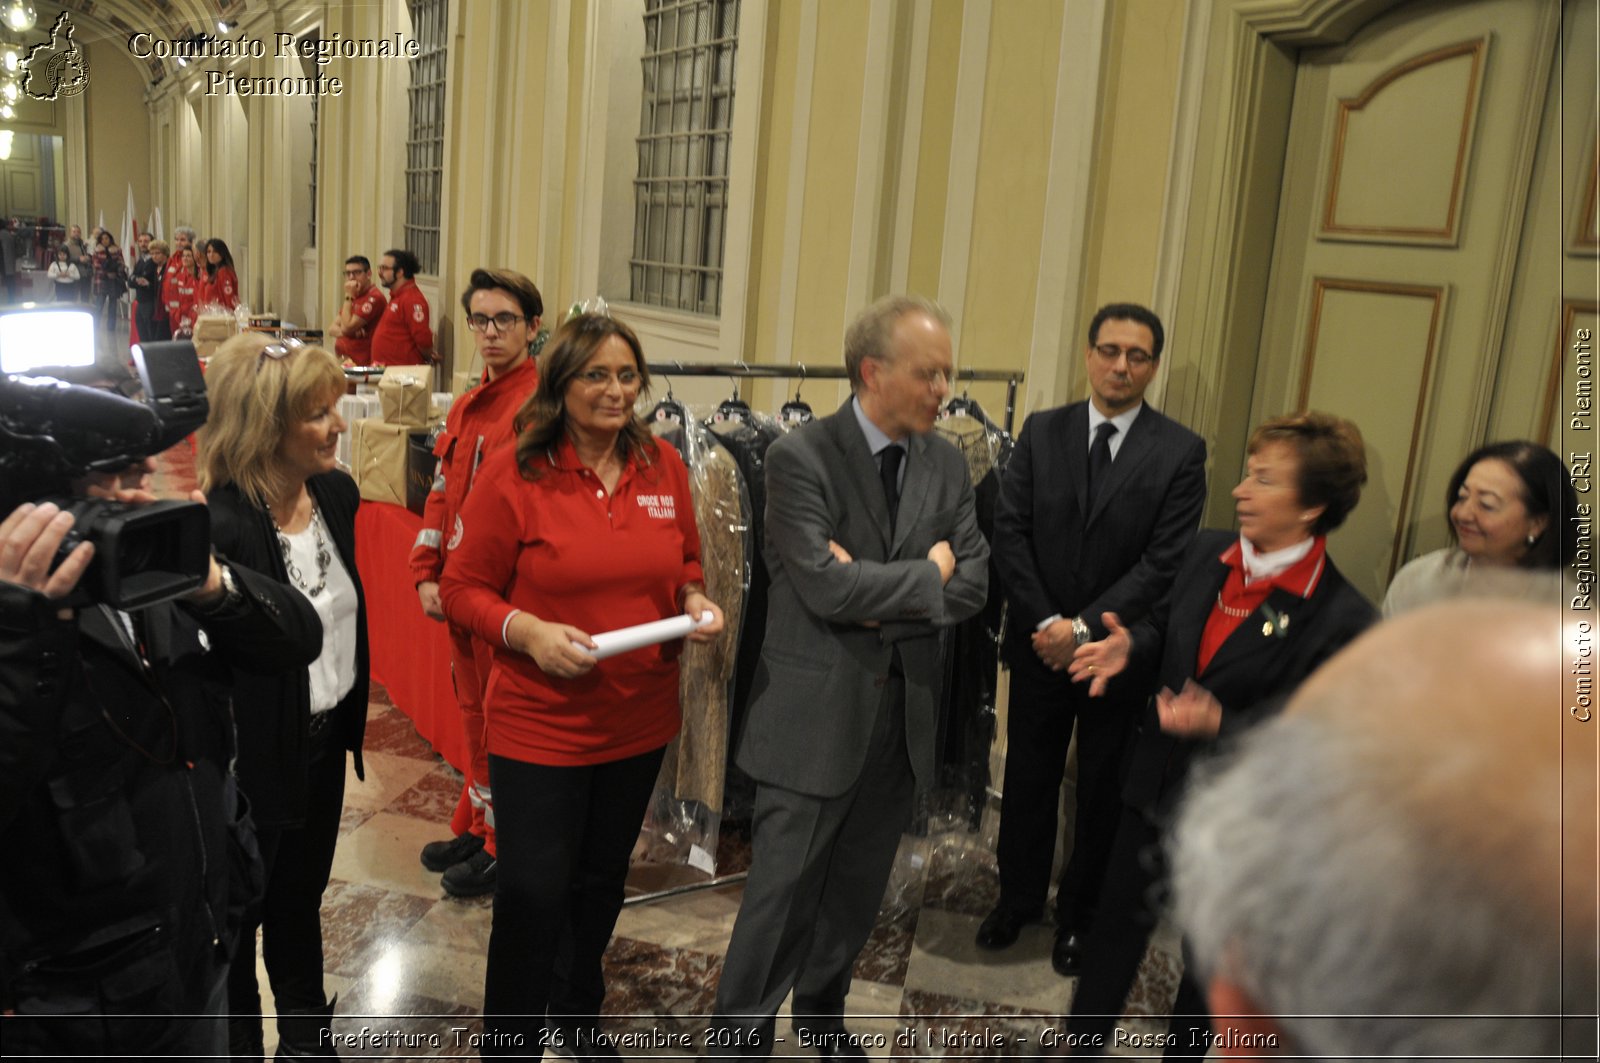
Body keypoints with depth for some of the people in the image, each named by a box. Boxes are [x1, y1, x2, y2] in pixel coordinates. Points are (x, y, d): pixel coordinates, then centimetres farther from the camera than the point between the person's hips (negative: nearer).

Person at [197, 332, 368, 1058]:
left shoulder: (337, 492, -2)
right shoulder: (219, 524, -27)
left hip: (325, 737, 7)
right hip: (255, 753, -7)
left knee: (300, 899, 26)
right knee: (239, 914, 16)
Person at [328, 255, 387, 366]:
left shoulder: (374, 297, -14)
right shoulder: (355, 297, 18)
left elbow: (346, 328, -17)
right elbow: (331, 329, 15)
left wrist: (348, 296, -11)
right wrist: (350, 331, -8)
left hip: (360, 364, -8)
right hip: (342, 360, 8)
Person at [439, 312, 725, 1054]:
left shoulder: (664, 466, -1)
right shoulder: (513, 472, -13)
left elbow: (685, 562, 12)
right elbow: (461, 588, -9)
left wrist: (696, 601, -8)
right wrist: (528, 631, -25)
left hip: (640, 719, 5)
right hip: (540, 726, -4)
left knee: (600, 882, 22)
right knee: (532, 896, 3)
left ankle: (577, 1014, 47)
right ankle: (509, 1042, 28)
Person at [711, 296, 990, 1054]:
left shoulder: (946, 464, 4)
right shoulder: (800, 458, -14)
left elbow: (973, 584, -2)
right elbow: (826, 586, -24)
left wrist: (878, 601, -16)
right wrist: (924, 576, -12)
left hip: (904, 706, 6)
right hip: (816, 709, -5)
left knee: (860, 886, 20)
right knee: (782, 891, 4)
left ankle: (821, 1005, 42)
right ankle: (741, 1033, 24)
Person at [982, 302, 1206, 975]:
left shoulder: (1180, 452, -8)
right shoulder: (1042, 432, -1)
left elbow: (1165, 561, -14)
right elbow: (1009, 533, -5)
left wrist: (1085, 628, -19)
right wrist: (1046, 622, -15)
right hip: (1041, 644, 2)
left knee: (1102, 791, 14)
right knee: (1028, 779, 15)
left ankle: (1079, 915, 34)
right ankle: (1019, 898, 36)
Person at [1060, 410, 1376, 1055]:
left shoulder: (1341, 618, -23)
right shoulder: (1208, 553, -5)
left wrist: (1221, 725, -33)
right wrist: (1129, 646, -9)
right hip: (1155, 784, 5)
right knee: (1117, 920, 19)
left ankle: (1182, 1052, 45)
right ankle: (1084, 1040, 41)